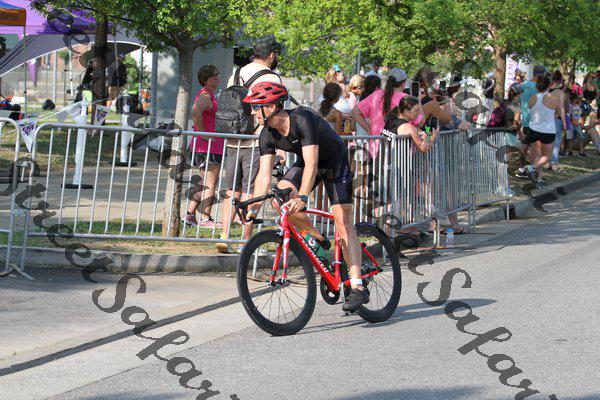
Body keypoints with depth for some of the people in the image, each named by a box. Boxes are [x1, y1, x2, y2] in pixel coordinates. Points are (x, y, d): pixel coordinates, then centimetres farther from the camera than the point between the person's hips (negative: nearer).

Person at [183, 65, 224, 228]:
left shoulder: (210, 95, 20)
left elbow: (197, 114, 33)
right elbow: (195, 112, -31)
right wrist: (203, 133, -24)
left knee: (204, 184, 14)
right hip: (208, 146, -10)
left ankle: (189, 215, 15)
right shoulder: (206, 95, -13)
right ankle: (205, 219, -5)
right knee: (209, 184, -7)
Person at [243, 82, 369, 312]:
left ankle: (357, 288, -20)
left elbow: (311, 164, -42)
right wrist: (254, 207, -29)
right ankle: (318, 239, 2)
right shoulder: (268, 135, -15)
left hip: (335, 161, -6)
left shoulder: (303, 120, -35)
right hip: (305, 163, 6)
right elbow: (264, 174, -17)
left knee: (343, 223, -15)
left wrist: (302, 197, -53)